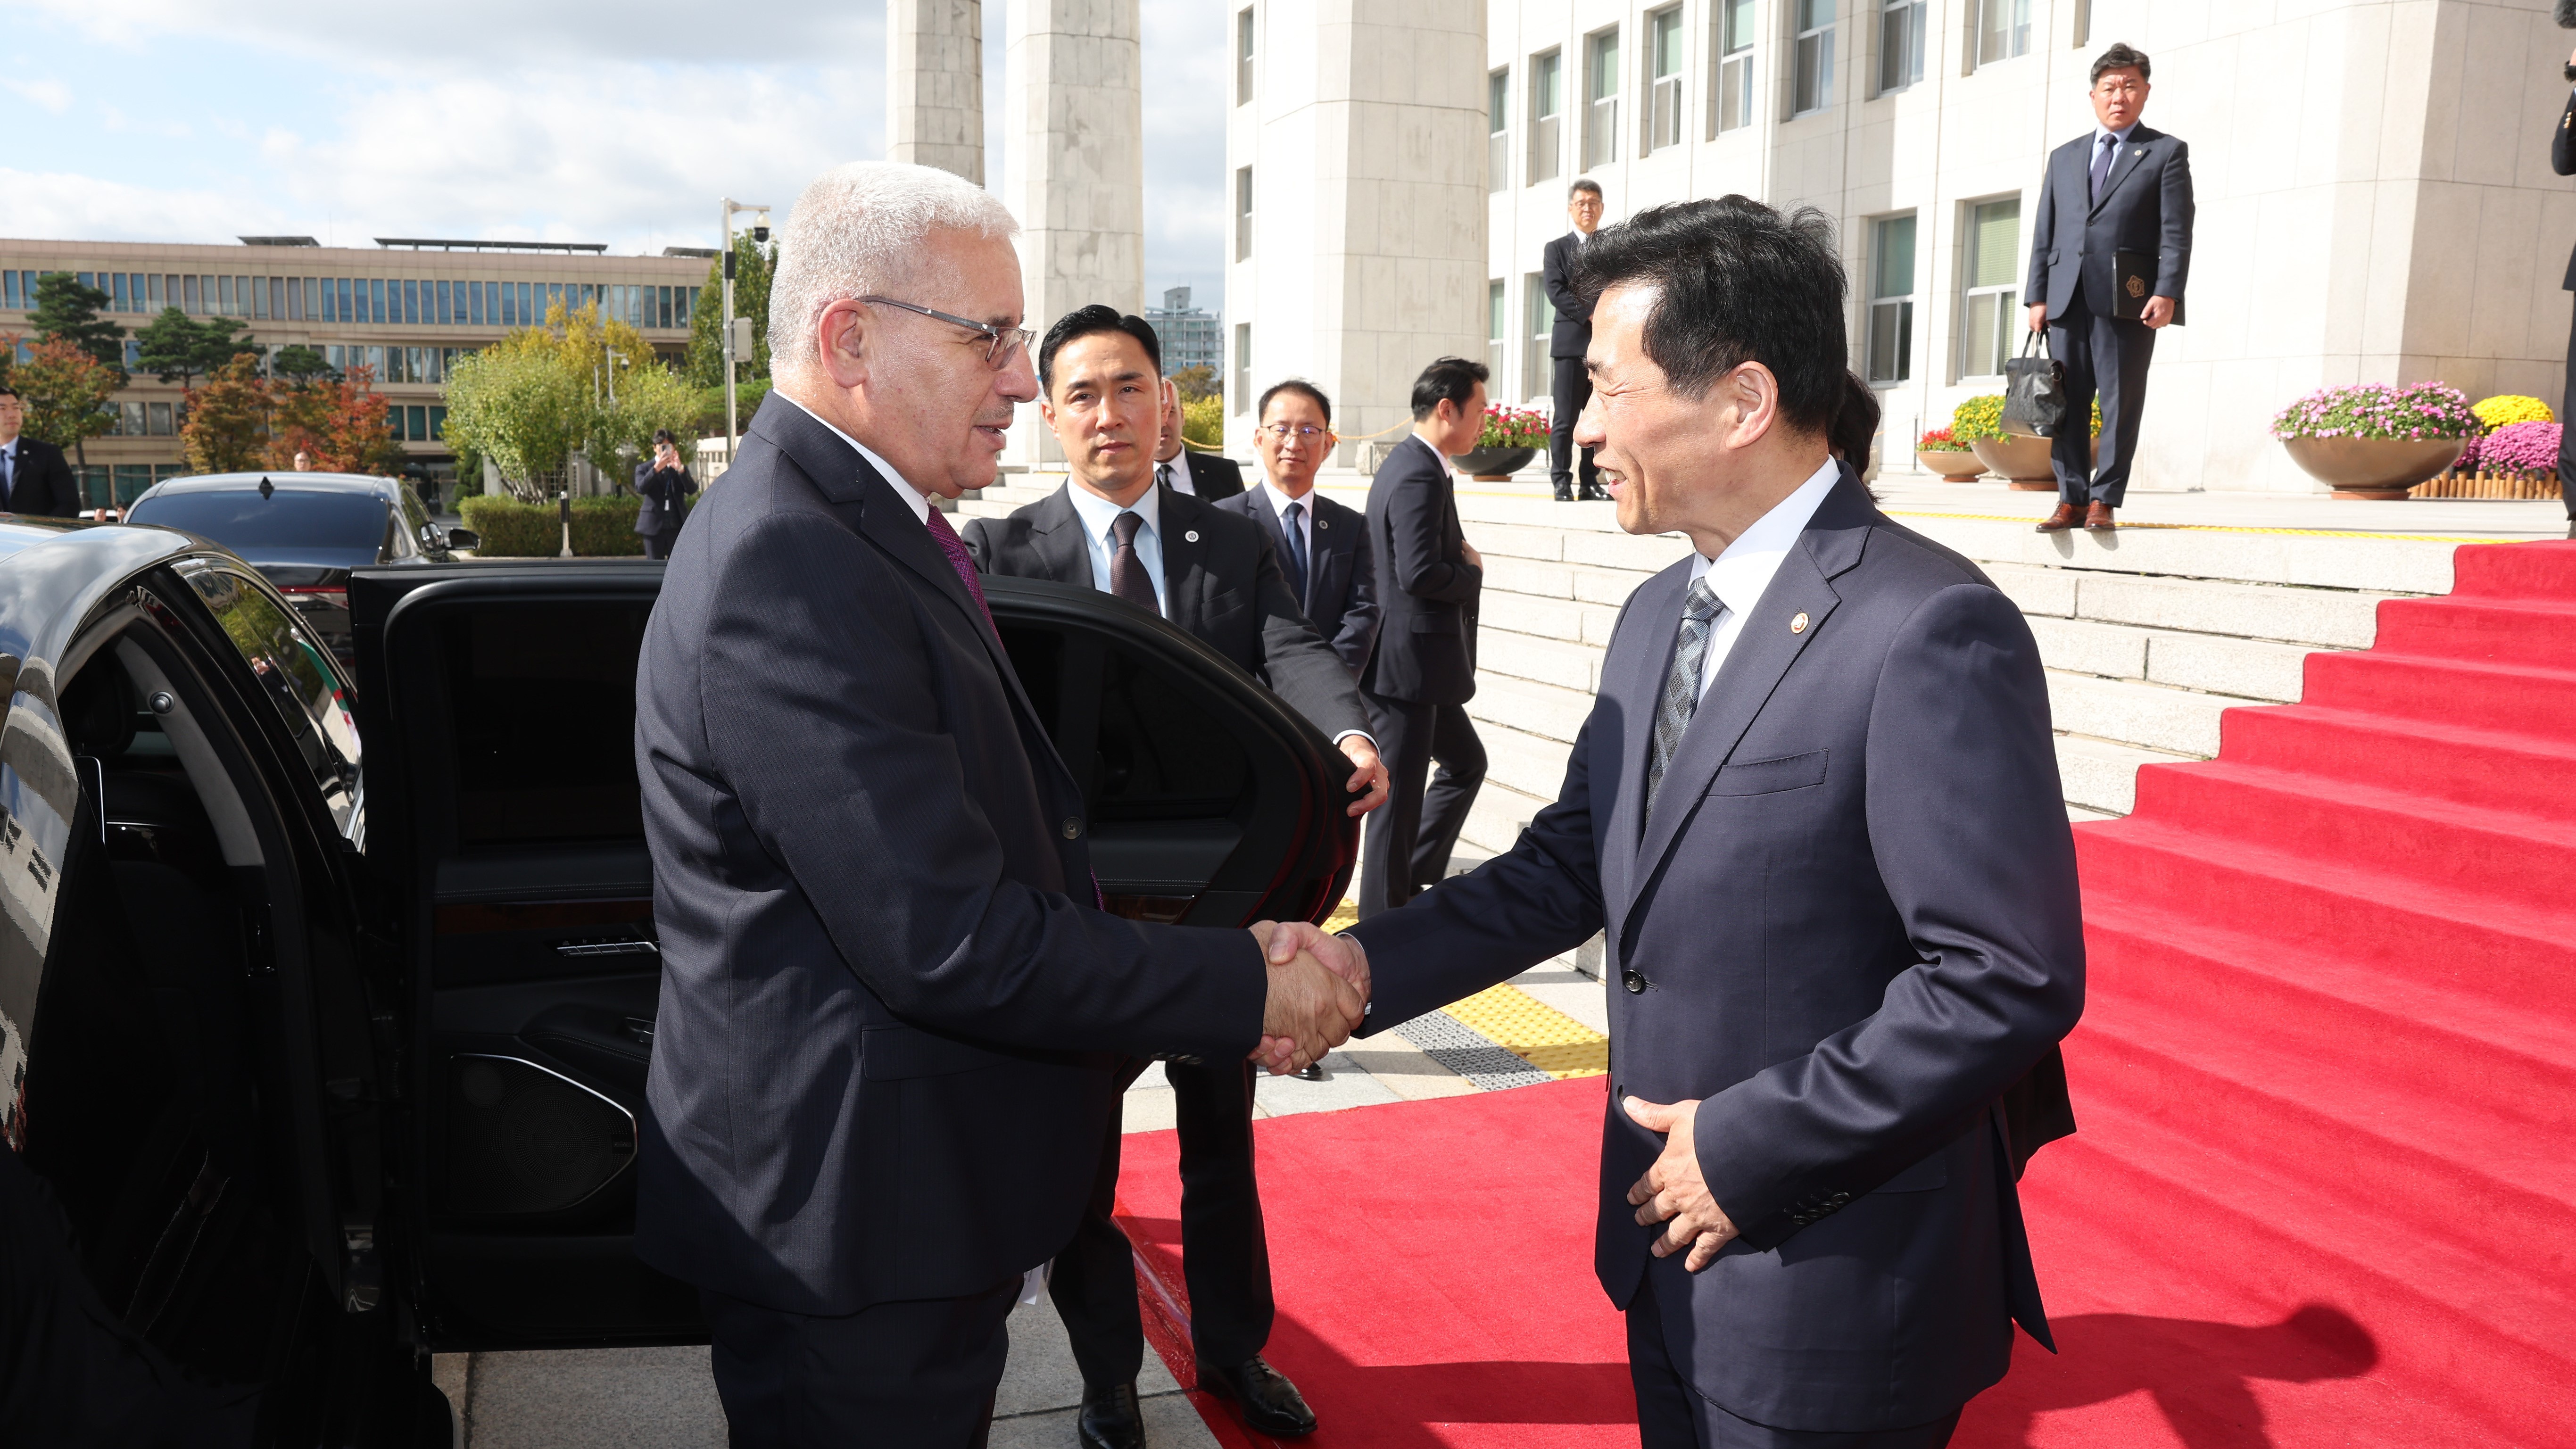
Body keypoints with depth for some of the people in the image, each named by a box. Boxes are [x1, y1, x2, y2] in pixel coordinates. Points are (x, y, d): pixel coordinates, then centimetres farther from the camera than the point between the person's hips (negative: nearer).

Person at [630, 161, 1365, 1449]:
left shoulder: (859, 526, 9)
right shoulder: (787, 571, -24)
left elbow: (992, 845, 10)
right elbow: (951, 942, -27)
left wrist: (1224, 970, 0)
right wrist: (1245, 990, -17)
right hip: (852, 1240, -9)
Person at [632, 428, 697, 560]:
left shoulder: (682, 470, 12)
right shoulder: (644, 468, 6)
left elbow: (692, 490, -5)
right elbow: (641, 489, -13)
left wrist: (680, 469, -20)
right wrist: (656, 469, -24)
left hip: (677, 526, 2)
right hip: (654, 526, -1)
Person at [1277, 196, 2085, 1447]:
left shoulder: (1931, 632, -21)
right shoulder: (1657, 615, 7)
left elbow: (2010, 981, -24)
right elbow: (1568, 866, 9)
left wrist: (1748, 1147, -19)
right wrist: (1367, 962, -4)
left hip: (1833, 1298, -7)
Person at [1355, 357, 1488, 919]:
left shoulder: (1409, 466, 14)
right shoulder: (1420, 477, -19)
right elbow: (1420, 573, -28)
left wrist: (1462, 560, 3)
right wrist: (1473, 572, -11)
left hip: (1422, 663, 11)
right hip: (1409, 661, -11)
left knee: (1466, 762, 22)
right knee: (1399, 794, -1)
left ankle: (1409, 877, 27)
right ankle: (1384, 917, 9)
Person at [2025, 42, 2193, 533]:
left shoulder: (2166, 153, 8)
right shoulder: (2064, 157, 20)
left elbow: (2176, 232, 0)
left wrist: (2167, 293, -12)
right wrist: (2038, 295, 6)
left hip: (2128, 299, -3)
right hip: (2067, 298, 4)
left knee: (2121, 404, -3)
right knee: (2068, 403, 2)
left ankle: (2104, 500, 1)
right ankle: (2072, 498, 8)